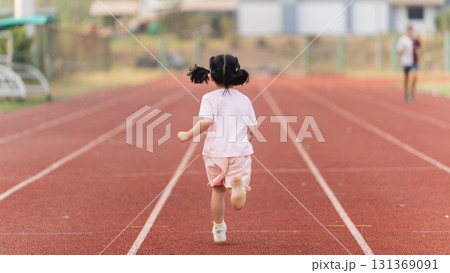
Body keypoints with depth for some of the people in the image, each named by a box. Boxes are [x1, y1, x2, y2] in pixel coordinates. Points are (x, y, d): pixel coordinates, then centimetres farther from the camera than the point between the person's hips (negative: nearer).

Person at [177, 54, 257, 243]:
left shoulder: (209, 98, 0)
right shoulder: (244, 100, 8)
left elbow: (206, 122, -17)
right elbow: (251, 130, 6)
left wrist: (188, 135, -7)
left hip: (215, 150, 0)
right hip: (240, 150, 1)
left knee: (218, 189, 19)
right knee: (238, 205, -1)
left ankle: (219, 229, 25)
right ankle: (238, 184, -36)